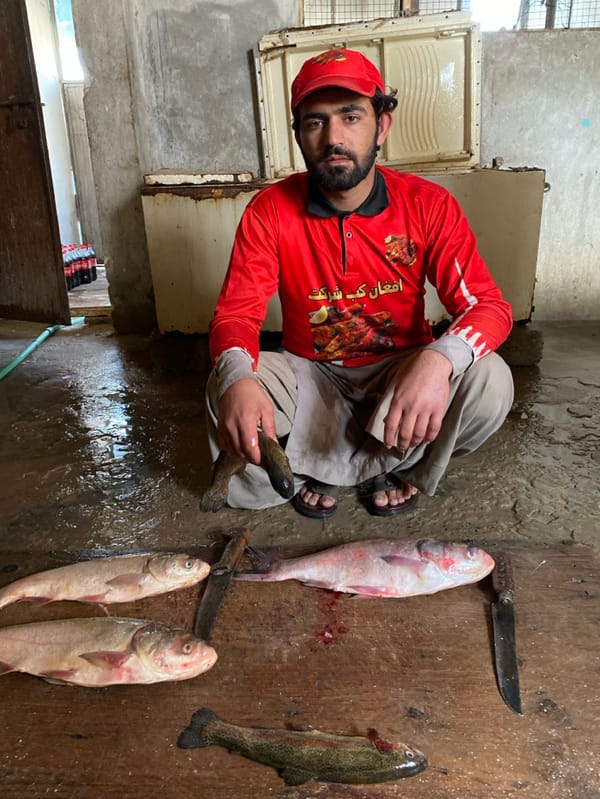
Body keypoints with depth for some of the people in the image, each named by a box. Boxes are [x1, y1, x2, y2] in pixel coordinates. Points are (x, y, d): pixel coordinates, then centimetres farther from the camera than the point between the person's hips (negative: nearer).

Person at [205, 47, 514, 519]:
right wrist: (237, 379, -41)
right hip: (311, 373, 0)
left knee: (489, 382, -28)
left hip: (399, 370, 1)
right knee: (225, 390, -28)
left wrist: (439, 359, -43)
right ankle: (387, 465, -7)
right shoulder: (270, 210, -13)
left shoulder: (428, 204, -14)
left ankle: (321, 465, -6)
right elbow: (236, 313, -15)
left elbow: (489, 305, -18)